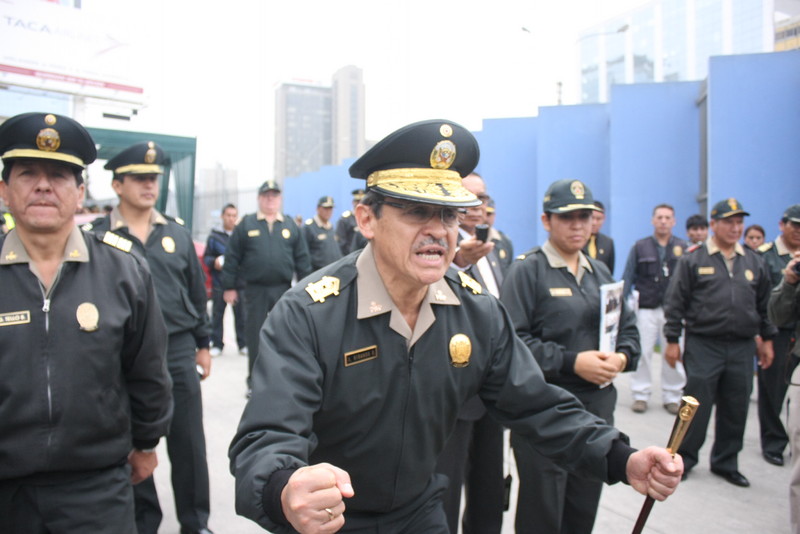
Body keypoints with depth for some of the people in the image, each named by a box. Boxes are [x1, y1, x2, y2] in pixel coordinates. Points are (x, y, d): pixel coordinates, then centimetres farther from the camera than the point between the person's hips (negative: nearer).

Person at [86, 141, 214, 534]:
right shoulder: (97, 236, -2)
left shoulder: (177, 233, 7)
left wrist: (203, 345, 9)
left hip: (178, 351, 2)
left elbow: (197, 292, 10)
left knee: (188, 442, 8)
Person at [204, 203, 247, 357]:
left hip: (240, 282, 0)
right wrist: (214, 262, -11)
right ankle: (217, 344, 16)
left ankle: (243, 344, 13)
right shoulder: (214, 236, 5)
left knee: (241, 315, 2)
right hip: (219, 282, 0)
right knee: (217, 314, 5)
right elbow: (206, 257, 8)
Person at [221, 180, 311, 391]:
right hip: (255, 290, -1)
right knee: (255, 337, 6)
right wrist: (229, 287, -1)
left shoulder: (290, 225, 7)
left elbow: (302, 258, 7)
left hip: (283, 290, 1)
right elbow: (232, 258, 1)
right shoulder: (246, 225, 2)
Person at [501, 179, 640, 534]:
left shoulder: (600, 271, 14)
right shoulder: (527, 270, -8)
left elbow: (628, 327, 17)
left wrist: (622, 357, -4)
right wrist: (572, 362, -20)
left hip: (598, 406, 6)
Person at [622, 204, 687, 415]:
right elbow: (628, 278, 6)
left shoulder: (682, 248, 7)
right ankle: (640, 395, 15)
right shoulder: (640, 247, 6)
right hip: (646, 309, 0)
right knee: (642, 352, 2)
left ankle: (672, 396, 18)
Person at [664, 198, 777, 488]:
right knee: (697, 407, 1)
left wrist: (767, 339, 14)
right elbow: (675, 303, -4)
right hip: (703, 346, -4)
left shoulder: (753, 261, 11)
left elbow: (764, 304, 18)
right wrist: (672, 341, -6)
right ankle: (684, 459, 17)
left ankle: (726, 463, 26)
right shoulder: (693, 259, -3)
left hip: (742, 348, 4)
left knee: (736, 409, 10)